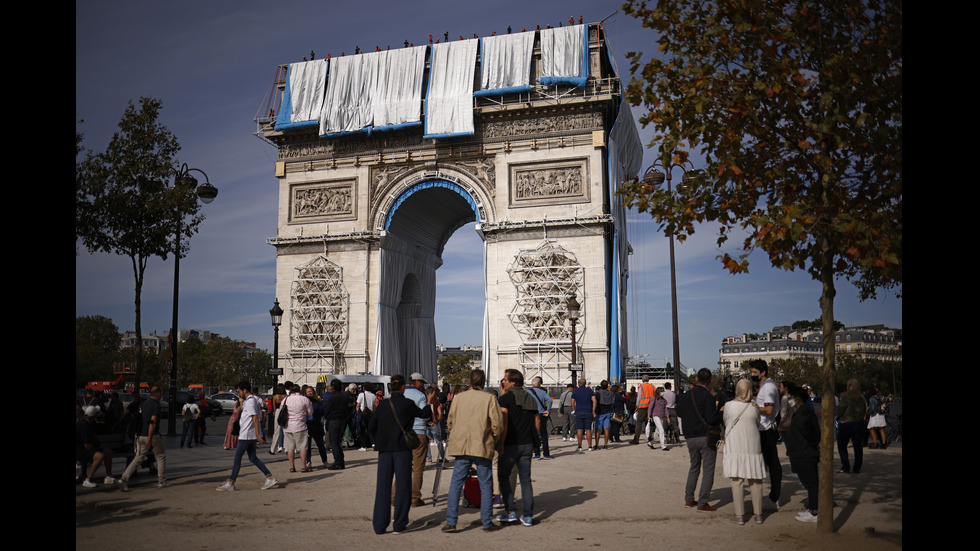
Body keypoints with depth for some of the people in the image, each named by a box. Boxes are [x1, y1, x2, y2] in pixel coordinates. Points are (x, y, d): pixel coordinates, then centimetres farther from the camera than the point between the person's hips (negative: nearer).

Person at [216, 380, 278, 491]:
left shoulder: (250, 401, -17)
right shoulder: (254, 399, 15)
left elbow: (255, 418, -23)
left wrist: (258, 434, -25)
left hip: (246, 435, -10)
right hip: (250, 436, 10)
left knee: (237, 458, -1)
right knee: (253, 458, 11)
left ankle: (230, 483, 6)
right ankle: (270, 478, 7)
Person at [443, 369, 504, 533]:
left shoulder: (458, 398, 4)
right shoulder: (489, 398, -4)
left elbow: (450, 422, 9)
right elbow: (497, 424, -7)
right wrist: (494, 441, 10)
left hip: (461, 447, 2)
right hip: (482, 447, -2)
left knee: (456, 483, 7)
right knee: (486, 485, 8)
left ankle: (451, 521, 4)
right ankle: (487, 522, 12)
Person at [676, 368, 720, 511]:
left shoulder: (685, 396, 6)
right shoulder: (708, 396, -13)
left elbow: (679, 413, 18)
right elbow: (711, 419, -18)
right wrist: (721, 414, -1)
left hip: (690, 438, 6)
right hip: (705, 437, -6)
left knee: (694, 467, 20)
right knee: (708, 469, 2)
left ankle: (689, 499, 21)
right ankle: (702, 503, 1)